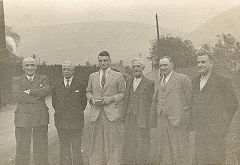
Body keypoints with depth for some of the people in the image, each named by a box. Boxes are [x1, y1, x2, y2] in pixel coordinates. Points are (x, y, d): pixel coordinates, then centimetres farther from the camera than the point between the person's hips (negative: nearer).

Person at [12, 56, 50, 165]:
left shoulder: (42, 79, 13)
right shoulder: (17, 81, 10)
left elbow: (46, 90, -8)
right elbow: (17, 95, -9)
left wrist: (29, 92, -11)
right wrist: (37, 97, -11)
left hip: (40, 119, 1)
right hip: (23, 118, -1)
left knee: (41, 149, 4)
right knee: (22, 149, 0)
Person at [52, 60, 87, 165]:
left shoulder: (80, 85, 3)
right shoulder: (56, 86, 10)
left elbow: (83, 102, 8)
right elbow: (54, 103, 18)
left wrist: (77, 113, 4)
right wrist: (60, 113, 8)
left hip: (76, 122, -2)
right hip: (61, 122, 2)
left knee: (76, 148, -2)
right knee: (64, 148, 6)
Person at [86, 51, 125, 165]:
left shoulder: (118, 76, 5)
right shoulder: (92, 76, 14)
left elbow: (122, 93, 6)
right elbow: (88, 92, 19)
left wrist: (111, 98, -10)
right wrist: (92, 99, -2)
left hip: (112, 113, -2)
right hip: (96, 114, 3)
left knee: (112, 142, -1)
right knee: (96, 143, 5)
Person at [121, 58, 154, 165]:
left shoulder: (149, 83, -2)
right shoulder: (128, 82, 13)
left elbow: (150, 102, -2)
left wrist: (148, 119, -7)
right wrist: (124, 114, 8)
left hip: (142, 119, -4)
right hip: (129, 118, 5)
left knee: (142, 143, 0)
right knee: (129, 143, 8)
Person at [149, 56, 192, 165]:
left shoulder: (183, 79, -2)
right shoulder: (157, 82, 17)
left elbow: (188, 100, -4)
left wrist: (185, 119, -8)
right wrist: (154, 120, 13)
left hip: (178, 120, -6)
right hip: (161, 121, 6)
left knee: (179, 150, -2)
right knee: (163, 151, 9)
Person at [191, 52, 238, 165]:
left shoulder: (222, 81, -6)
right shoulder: (195, 81, 13)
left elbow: (232, 104, -3)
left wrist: (223, 124, -1)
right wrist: (195, 123, 13)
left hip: (215, 131, -5)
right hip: (200, 131, 6)